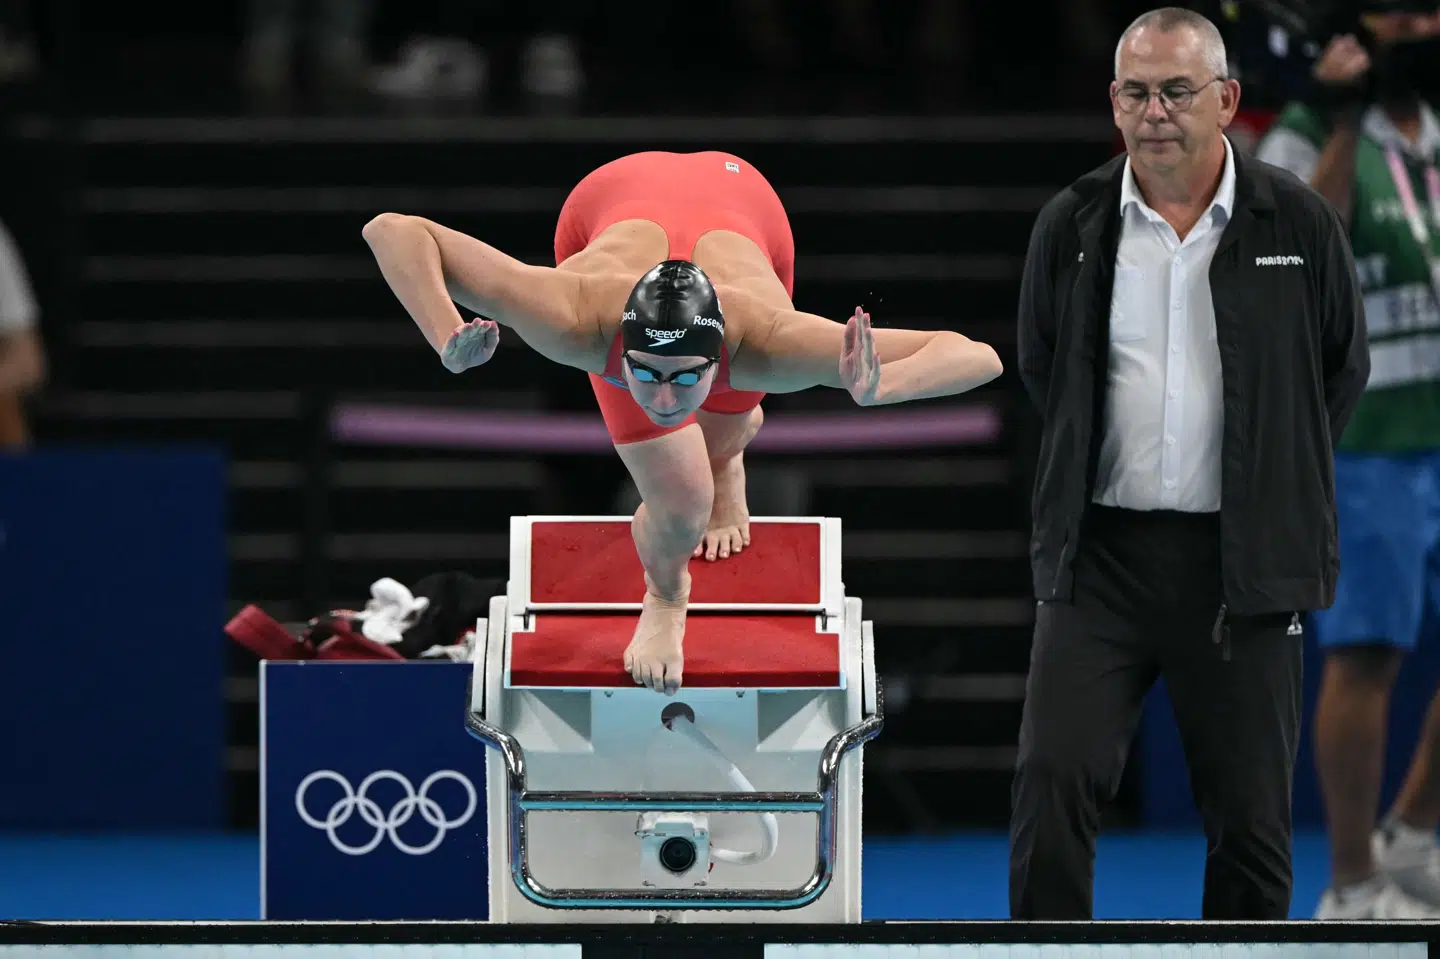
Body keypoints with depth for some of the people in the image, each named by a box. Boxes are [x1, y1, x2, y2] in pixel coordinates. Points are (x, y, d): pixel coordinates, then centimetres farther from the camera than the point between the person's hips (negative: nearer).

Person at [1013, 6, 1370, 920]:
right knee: (1053, 783, -10)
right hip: (1102, 553, 1)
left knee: (1250, 816, 4)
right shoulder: (1071, 226, 3)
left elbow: (1342, 370, 12)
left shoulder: (1299, 223, -1)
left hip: (1244, 564, -1)